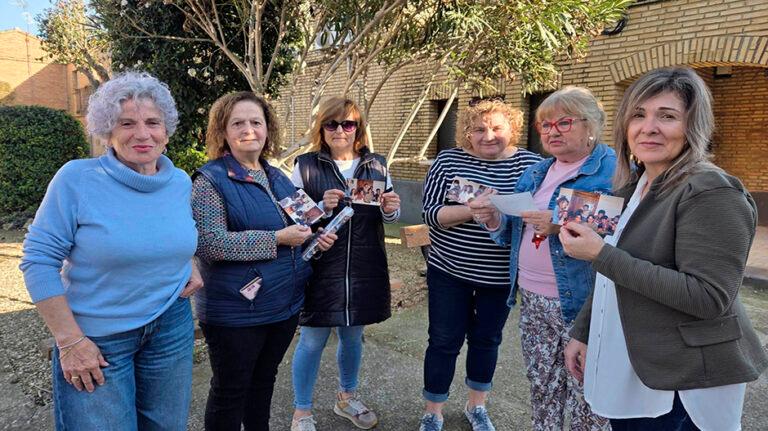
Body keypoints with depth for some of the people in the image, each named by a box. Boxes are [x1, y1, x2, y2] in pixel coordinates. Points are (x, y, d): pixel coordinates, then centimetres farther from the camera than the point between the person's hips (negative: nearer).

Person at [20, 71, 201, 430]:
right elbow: (39, 260, -13)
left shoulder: (181, 182, -2)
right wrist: (70, 340, -15)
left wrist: (190, 265, -1)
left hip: (172, 327, 4)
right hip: (96, 339, -4)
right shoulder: (76, 179, -15)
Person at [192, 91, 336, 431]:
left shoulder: (278, 178, 9)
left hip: (286, 304, 7)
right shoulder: (211, 179, -13)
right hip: (236, 311, -6)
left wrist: (313, 236, 0)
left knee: (264, 380, 24)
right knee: (230, 392, 12)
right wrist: (277, 239, -24)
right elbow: (210, 243, -24)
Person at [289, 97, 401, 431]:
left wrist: (390, 210, -12)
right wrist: (320, 207, -23)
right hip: (320, 267, -3)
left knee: (353, 337, 20)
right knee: (312, 341, 8)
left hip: (365, 268, 4)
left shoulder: (376, 165, 4)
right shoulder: (306, 165, -6)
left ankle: (346, 397, 44)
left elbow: (390, 217, 11)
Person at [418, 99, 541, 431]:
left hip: (500, 275, 2)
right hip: (449, 270, -1)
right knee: (444, 341, 8)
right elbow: (431, 213, -13)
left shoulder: (530, 163, -3)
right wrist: (474, 210, -29)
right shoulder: (448, 160, -5)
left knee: (486, 340, 17)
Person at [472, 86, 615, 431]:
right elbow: (514, 233, 16)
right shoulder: (535, 173, 13)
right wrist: (494, 219, -4)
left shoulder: (614, 170, -10)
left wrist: (561, 224, -29)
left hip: (581, 304, -6)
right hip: (532, 302, 7)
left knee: (587, 403, 7)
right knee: (541, 390, 21)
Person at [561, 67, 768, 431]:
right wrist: (582, 332, 11)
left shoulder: (713, 193, -18)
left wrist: (602, 255, -27)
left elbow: (709, 298, -26)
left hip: (682, 383, -7)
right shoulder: (632, 186, 6)